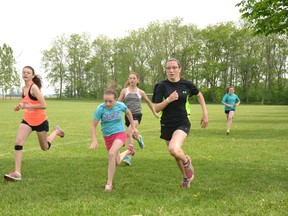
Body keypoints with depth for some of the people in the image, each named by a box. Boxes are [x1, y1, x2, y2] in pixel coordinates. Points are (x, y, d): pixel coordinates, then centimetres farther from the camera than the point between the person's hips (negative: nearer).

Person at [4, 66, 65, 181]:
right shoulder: (23, 88, 3)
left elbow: (43, 105, -27)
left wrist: (26, 106, -26)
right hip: (27, 120, 6)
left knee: (45, 147, 14)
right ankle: (17, 173, -14)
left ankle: (56, 131, 42)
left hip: (40, 121, -6)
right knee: (18, 143, -15)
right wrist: (20, 107, -1)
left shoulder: (34, 87, -21)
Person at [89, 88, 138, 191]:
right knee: (117, 162, 14)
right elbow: (93, 126, -13)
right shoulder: (100, 109, -18)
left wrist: (133, 127, 15)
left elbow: (128, 112, 9)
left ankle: (109, 183, -20)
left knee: (111, 154, -30)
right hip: (107, 136, 3)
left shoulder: (120, 105, -15)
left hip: (120, 133, -2)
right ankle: (128, 151, 48)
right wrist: (94, 140, -26)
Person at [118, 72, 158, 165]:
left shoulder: (140, 92, 5)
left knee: (129, 133, -22)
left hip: (137, 115, -2)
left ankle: (129, 156, -19)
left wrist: (154, 113, 26)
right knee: (132, 134, 16)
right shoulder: (125, 91, 4)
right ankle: (139, 138, 55)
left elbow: (148, 102, 19)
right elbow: (118, 102, 6)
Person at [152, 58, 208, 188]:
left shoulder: (186, 84, -5)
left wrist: (205, 114, 9)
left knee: (174, 150, -29)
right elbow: (157, 108, -9)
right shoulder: (162, 86, -7)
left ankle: (187, 161, 5)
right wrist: (168, 100, -26)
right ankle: (186, 177, 42)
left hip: (182, 123, -2)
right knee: (176, 155, 14)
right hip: (167, 125, 2)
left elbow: (199, 95, 14)